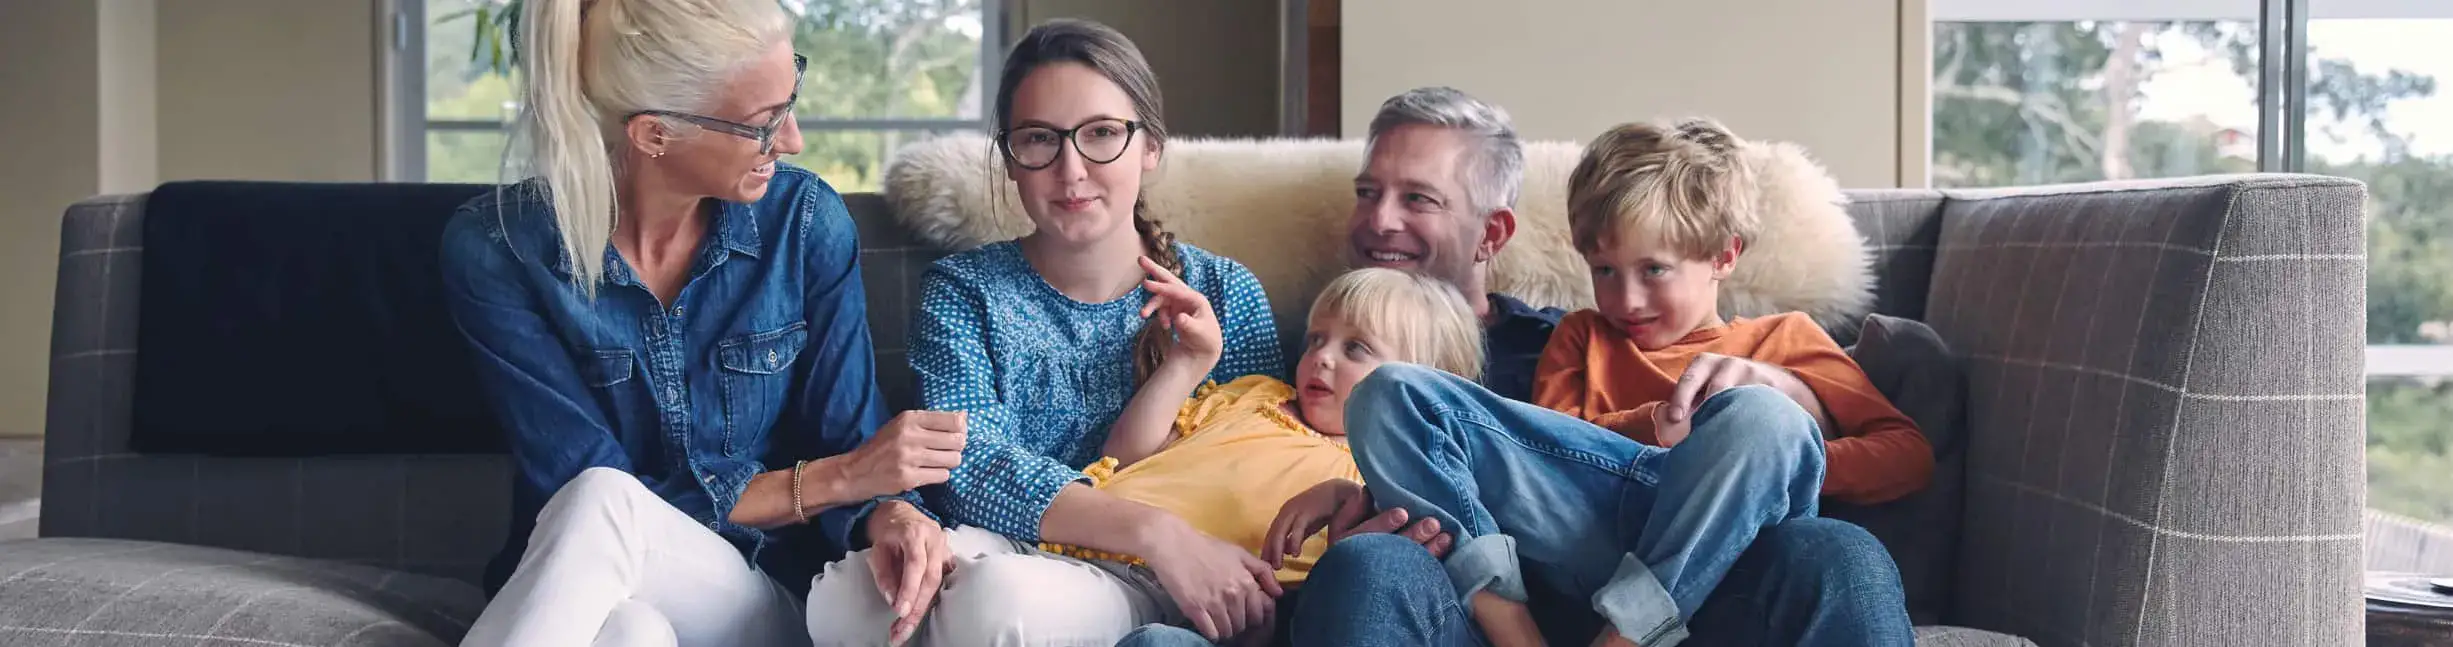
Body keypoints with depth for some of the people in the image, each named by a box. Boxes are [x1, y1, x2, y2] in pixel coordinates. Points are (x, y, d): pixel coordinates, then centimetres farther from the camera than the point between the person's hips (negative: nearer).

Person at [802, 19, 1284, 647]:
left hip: (1142, 589, -1)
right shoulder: (962, 291, 5)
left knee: (1000, 594, -37)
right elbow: (967, 461, -13)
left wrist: (1185, 368, -17)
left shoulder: (1223, 295, 6)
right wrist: (1152, 529, -27)